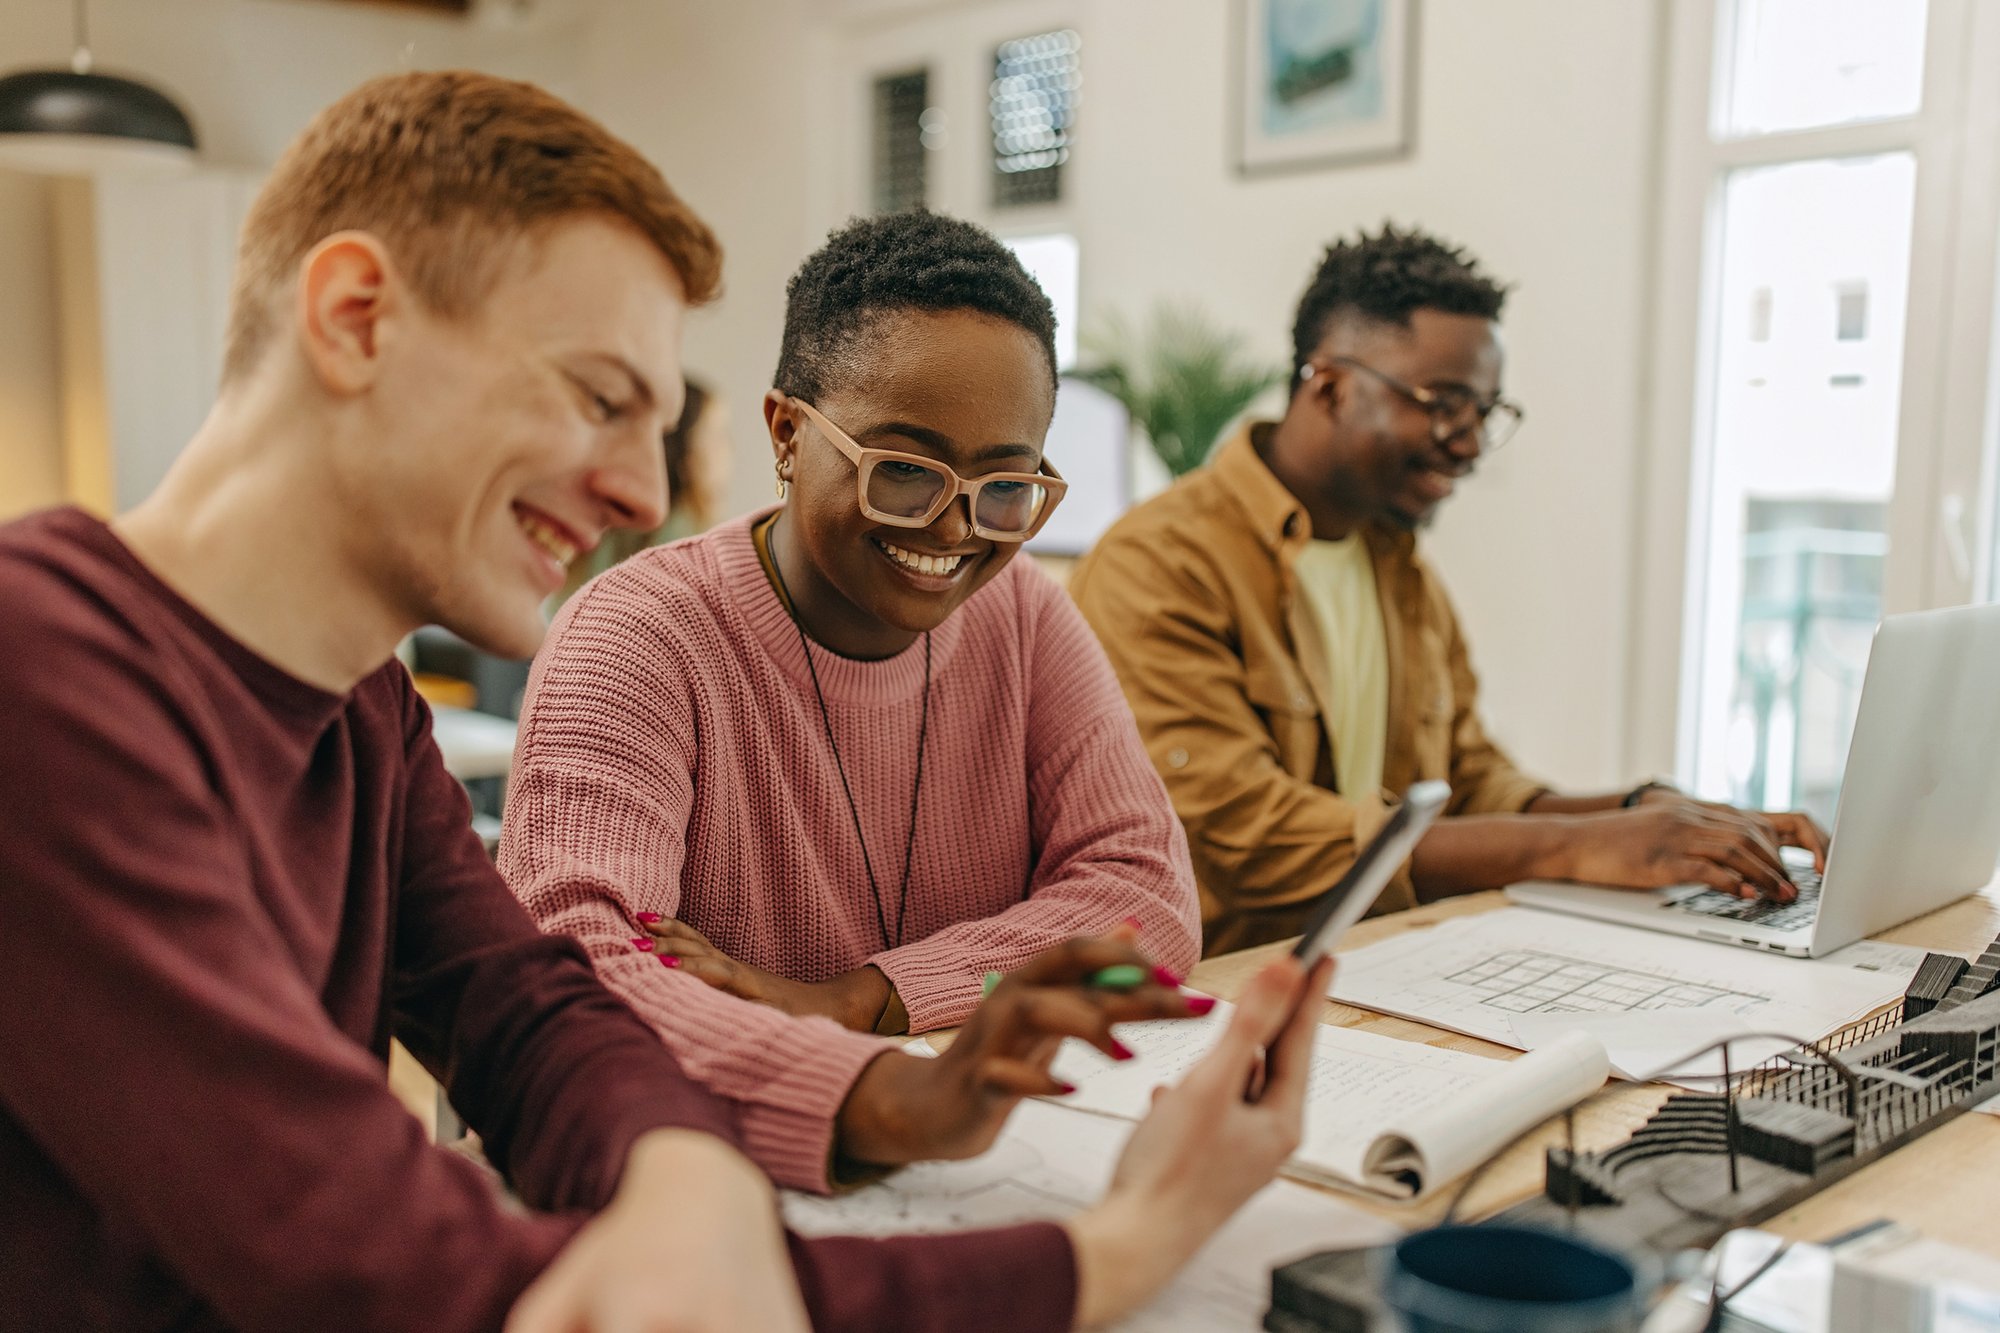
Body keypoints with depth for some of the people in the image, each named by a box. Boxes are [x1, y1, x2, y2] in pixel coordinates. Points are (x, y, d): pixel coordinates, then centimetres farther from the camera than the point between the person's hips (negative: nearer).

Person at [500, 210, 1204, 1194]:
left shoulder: (1025, 616, 4)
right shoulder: (636, 640, -13)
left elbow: (1149, 895, -5)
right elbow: (569, 980, -26)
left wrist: (852, 1000, -18)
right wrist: (878, 1100, -44)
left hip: (1002, 1177, 3)